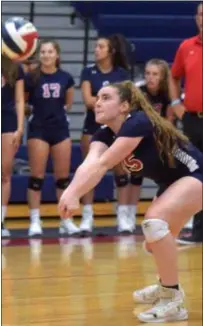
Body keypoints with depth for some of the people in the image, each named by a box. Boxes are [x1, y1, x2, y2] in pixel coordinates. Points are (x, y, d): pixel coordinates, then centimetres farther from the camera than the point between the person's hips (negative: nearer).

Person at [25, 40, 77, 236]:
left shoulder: (65, 78, 1)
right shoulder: (31, 77, -8)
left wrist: (58, 112, 5)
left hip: (61, 129, 3)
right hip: (38, 129, -3)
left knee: (63, 176, 6)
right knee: (37, 176, -3)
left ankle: (66, 220, 13)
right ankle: (35, 221, 2)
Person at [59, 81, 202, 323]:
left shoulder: (138, 122, -27)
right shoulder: (104, 135, -5)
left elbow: (103, 165, -37)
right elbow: (90, 164, -26)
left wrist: (74, 195, -47)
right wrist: (70, 192, -46)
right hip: (174, 183, 10)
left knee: (154, 219, -30)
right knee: (155, 242, 21)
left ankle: (173, 301, -24)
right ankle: (167, 286, 51)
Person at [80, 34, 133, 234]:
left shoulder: (122, 73, 2)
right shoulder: (88, 72, 1)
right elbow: (88, 101, -8)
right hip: (93, 127, 0)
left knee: (121, 171, 0)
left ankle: (124, 217, 3)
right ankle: (87, 217, 3)